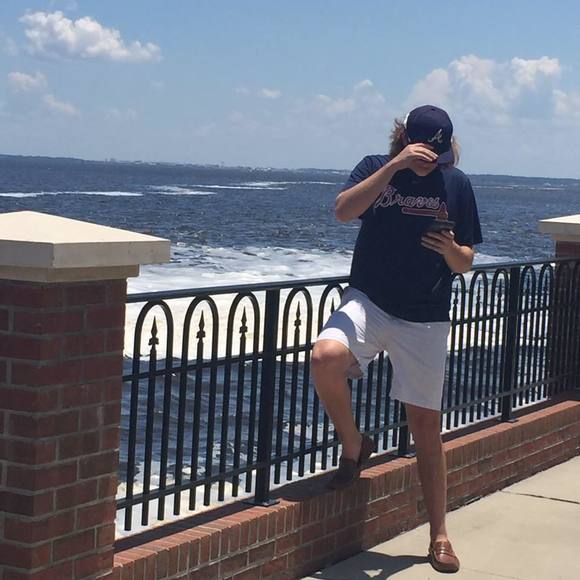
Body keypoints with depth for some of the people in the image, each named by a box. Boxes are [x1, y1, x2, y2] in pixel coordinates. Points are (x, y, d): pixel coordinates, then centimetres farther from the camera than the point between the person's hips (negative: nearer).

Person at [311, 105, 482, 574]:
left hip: (426, 319, 1)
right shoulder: (376, 168, 0)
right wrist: (395, 165, -25)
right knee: (326, 356, -31)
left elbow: (465, 263, 6)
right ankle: (354, 447, -3)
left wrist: (451, 250, -18)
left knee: (426, 425, 4)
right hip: (368, 302, -1)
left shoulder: (456, 184, 2)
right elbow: (343, 210, -20)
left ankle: (440, 537, 17)